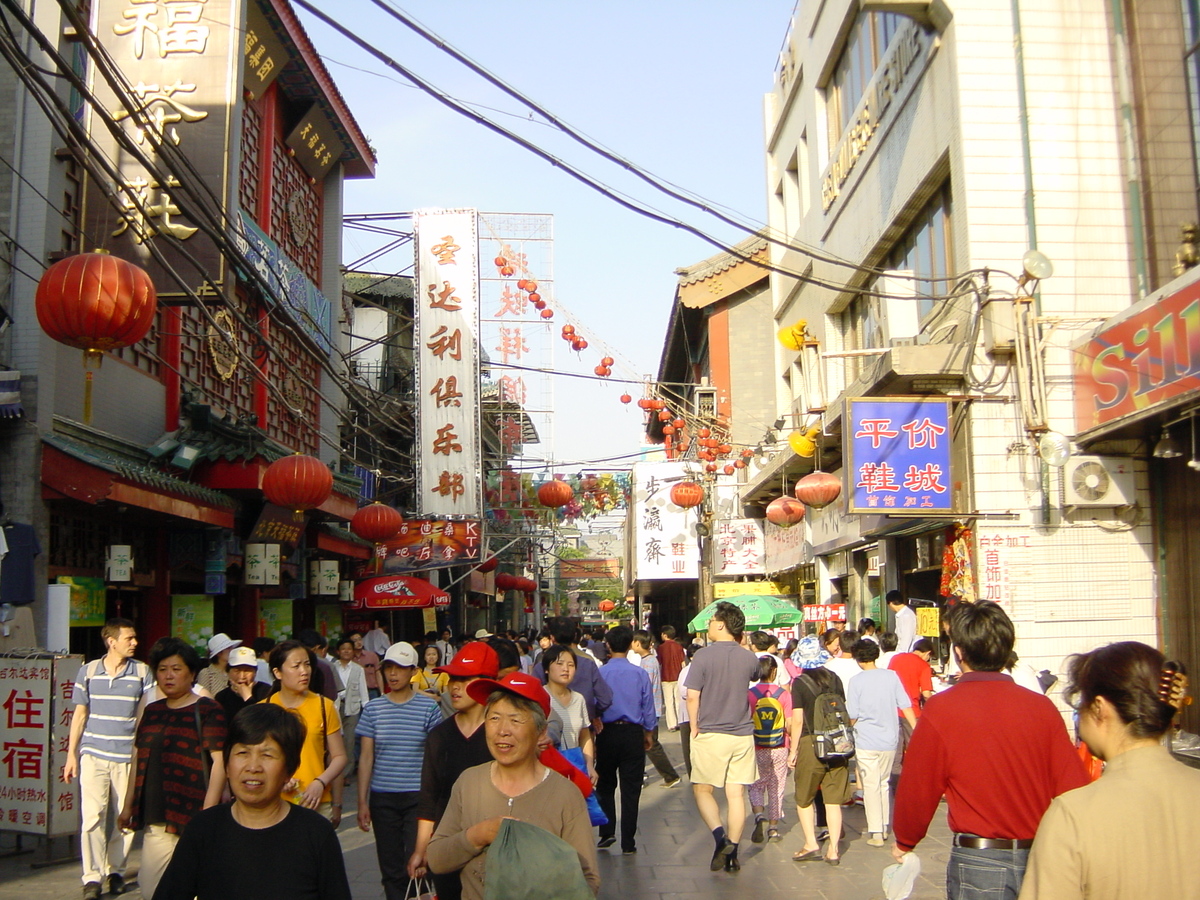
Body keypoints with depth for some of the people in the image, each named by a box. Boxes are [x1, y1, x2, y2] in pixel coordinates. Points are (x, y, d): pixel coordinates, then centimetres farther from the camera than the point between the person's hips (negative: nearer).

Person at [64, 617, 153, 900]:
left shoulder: (142, 673, 1)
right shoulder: (88, 671, 4)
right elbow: (80, 714, 10)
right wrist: (71, 754, 8)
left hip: (128, 756, 0)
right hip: (93, 755, 0)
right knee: (92, 816, -6)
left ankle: (115, 870, 22)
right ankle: (92, 877, 2)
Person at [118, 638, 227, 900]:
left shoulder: (208, 710, -6)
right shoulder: (152, 711, 15)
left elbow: (219, 761, -12)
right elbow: (139, 759, 22)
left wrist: (208, 812, -17)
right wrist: (128, 805, 22)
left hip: (191, 819, -6)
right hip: (155, 817, 6)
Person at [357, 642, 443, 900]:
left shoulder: (428, 707, -1)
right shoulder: (373, 709, 5)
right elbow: (366, 757, 6)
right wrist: (362, 802, 2)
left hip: (417, 796, -2)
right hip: (382, 798, 2)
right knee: (391, 869, 8)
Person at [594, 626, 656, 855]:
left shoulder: (600, 673, -7)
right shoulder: (640, 673, -4)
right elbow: (648, 707, 2)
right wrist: (648, 733, 16)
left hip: (607, 733, 0)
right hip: (633, 733, 1)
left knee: (605, 785, 16)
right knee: (631, 789, 6)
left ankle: (607, 832, 8)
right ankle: (628, 843, 8)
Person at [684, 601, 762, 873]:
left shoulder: (703, 656, -12)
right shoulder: (749, 658, 0)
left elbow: (692, 697, -11)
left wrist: (695, 728, 2)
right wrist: (739, 646, 19)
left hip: (710, 734, -4)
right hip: (743, 734, 4)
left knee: (702, 790, 9)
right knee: (736, 794, 9)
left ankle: (720, 837, -9)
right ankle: (732, 851, 13)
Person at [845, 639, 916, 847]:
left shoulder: (857, 681, -10)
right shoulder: (891, 676, -1)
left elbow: (852, 716, -7)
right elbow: (906, 706, -1)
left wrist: (850, 729, 13)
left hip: (866, 742, -4)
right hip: (889, 740, 4)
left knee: (871, 786, 3)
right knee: (884, 783, 18)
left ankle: (876, 833, 4)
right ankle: (885, 827, 25)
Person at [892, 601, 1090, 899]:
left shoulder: (941, 710, -12)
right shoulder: (1042, 707, -5)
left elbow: (917, 790, -6)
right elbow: (1074, 786, -5)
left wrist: (904, 842, 13)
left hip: (978, 863, -3)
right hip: (1042, 860, 3)